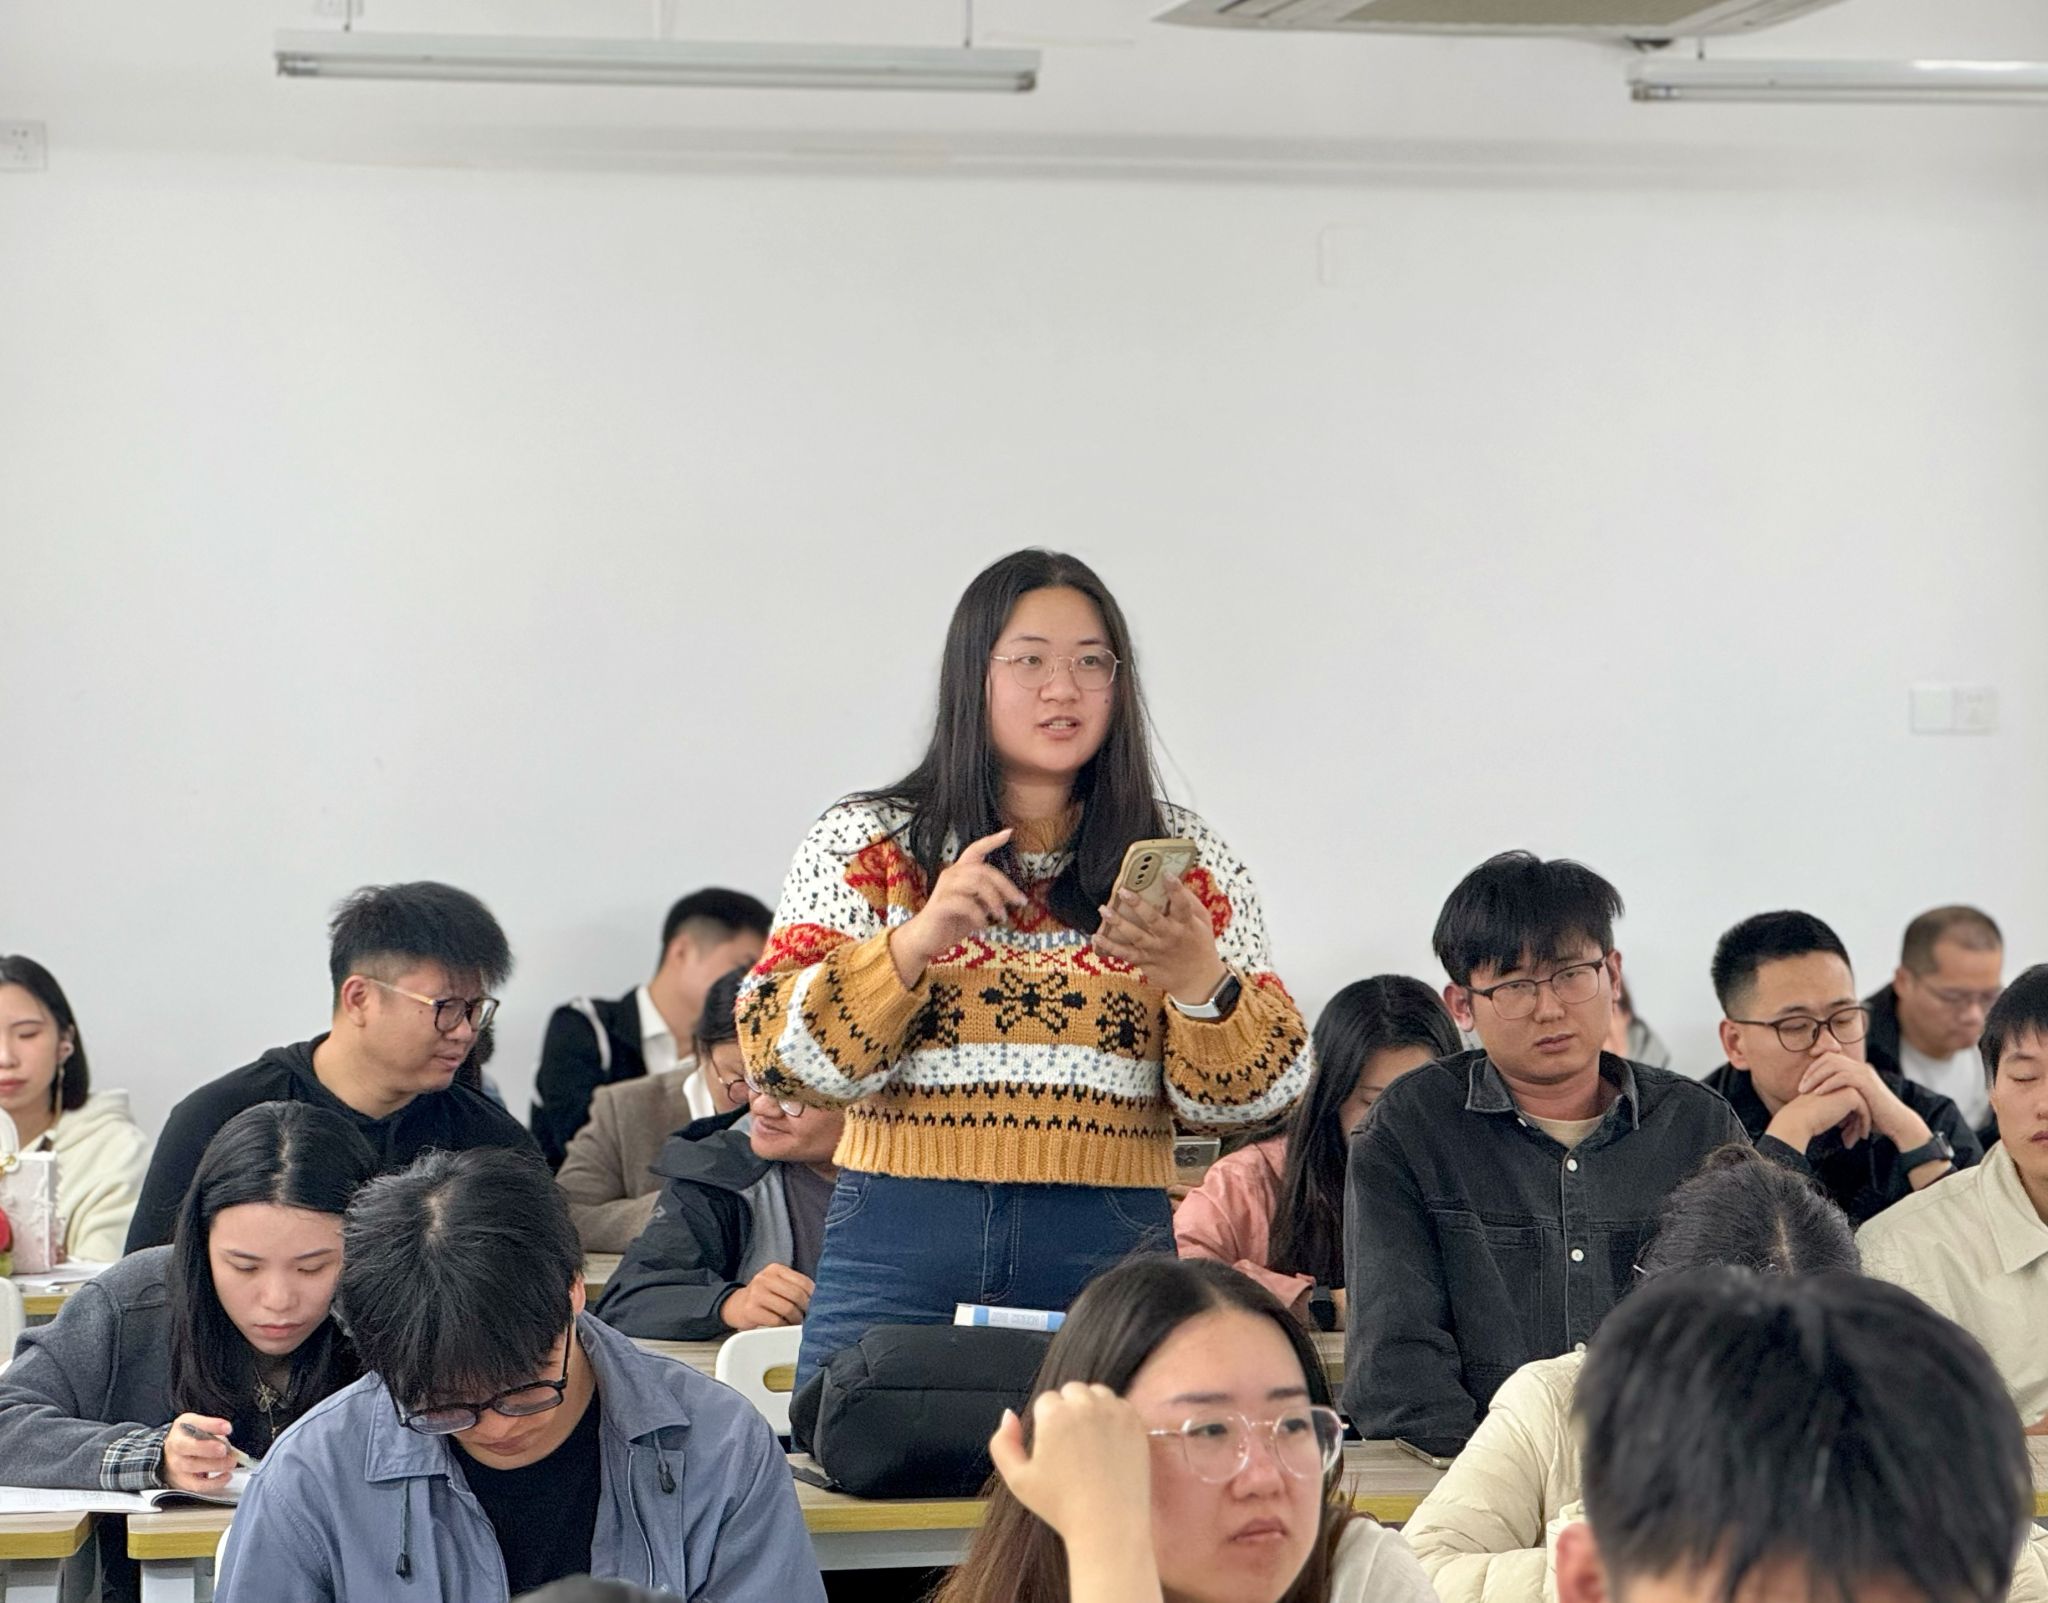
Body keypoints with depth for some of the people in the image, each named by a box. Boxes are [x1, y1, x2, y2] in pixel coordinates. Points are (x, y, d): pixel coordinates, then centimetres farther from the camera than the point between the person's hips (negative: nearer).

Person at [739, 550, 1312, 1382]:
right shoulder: (865, 844, 7)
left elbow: (1256, 1095, 4)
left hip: (1109, 1257, 1)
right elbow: (783, 1053, -3)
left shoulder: (1187, 861, 10)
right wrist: (916, 942, -17)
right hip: (902, 1250, -1)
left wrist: (1198, 980, -16)